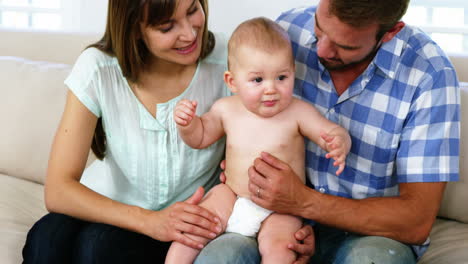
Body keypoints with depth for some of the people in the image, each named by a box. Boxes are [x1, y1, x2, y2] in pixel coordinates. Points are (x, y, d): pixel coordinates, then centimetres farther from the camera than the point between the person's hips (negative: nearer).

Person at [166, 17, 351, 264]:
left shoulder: (298, 112, -9)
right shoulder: (226, 109, 1)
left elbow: (332, 132, -10)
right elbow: (200, 136, 16)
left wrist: (339, 143, -35)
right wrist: (186, 124, -7)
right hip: (231, 197, 3)